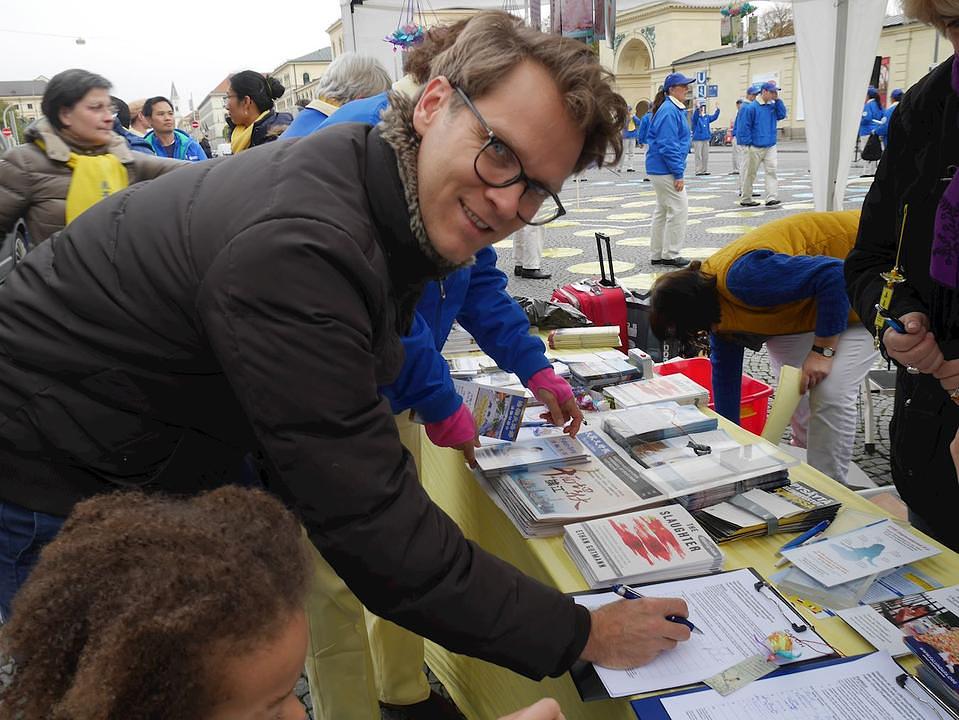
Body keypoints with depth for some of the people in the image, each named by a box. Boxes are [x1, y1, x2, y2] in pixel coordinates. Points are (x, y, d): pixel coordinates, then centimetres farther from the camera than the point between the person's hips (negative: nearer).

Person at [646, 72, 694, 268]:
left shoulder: (675, 109, 15)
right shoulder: (669, 111, -17)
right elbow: (668, 146, -22)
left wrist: (677, 170, 21)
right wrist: (678, 173, -21)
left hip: (660, 169, 11)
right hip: (666, 169, -11)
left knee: (663, 210, 14)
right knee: (678, 208, -6)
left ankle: (658, 254, 20)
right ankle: (670, 254, 1)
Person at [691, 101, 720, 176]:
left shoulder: (707, 117, 13)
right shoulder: (696, 117, -3)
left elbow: (714, 117, 5)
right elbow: (695, 117, -25)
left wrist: (717, 110, -10)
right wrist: (697, 109, -41)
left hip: (706, 139, 6)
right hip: (697, 139, -6)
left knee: (706, 155, 8)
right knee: (698, 156, -5)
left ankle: (705, 170, 13)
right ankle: (698, 171, -2)